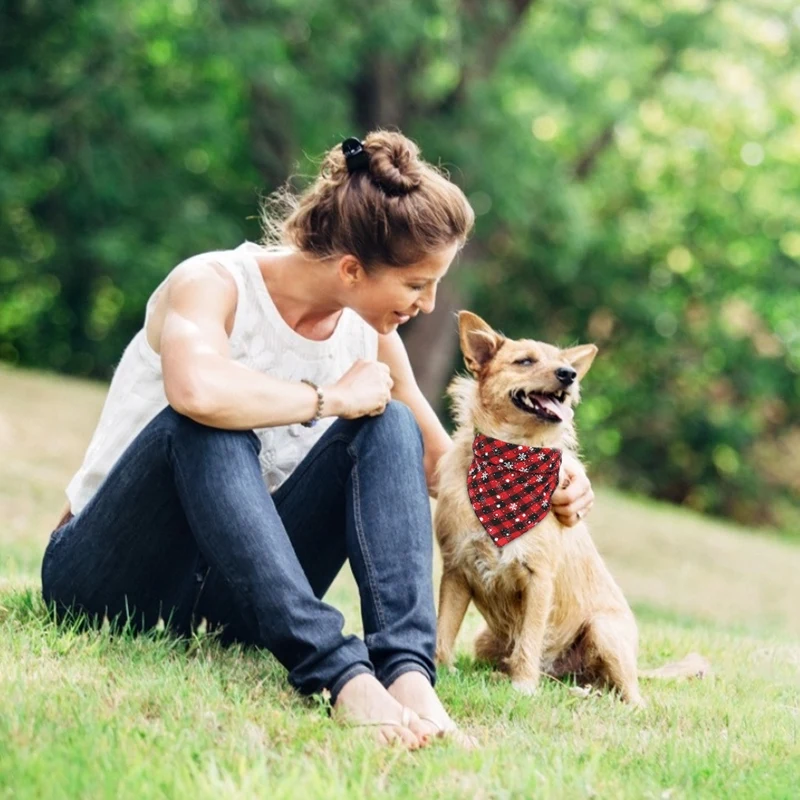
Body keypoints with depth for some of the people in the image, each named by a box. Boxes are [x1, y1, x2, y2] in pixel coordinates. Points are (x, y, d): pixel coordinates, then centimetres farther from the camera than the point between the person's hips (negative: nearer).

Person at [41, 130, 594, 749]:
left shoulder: (369, 337, 1)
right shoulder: (213, 283, -18)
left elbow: (439, 467, 14)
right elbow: (195, 388, -43)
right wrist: (332, 398, -27)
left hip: (233, 592, 5)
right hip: (107, 575, -5)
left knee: (390, 426, -14)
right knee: (209, 428, -35)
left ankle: (407, 667, -34)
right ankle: (338, 672, -46)